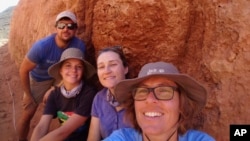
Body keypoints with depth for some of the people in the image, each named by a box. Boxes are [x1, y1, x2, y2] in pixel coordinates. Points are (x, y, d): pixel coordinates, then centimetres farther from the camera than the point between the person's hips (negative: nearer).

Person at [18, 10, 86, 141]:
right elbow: (23, 71, -21)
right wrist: (28, 96, -13)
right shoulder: (42, 46, -35)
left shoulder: (79, 45, -28)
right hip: (39, 79, -2)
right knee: (28, 114, 1)